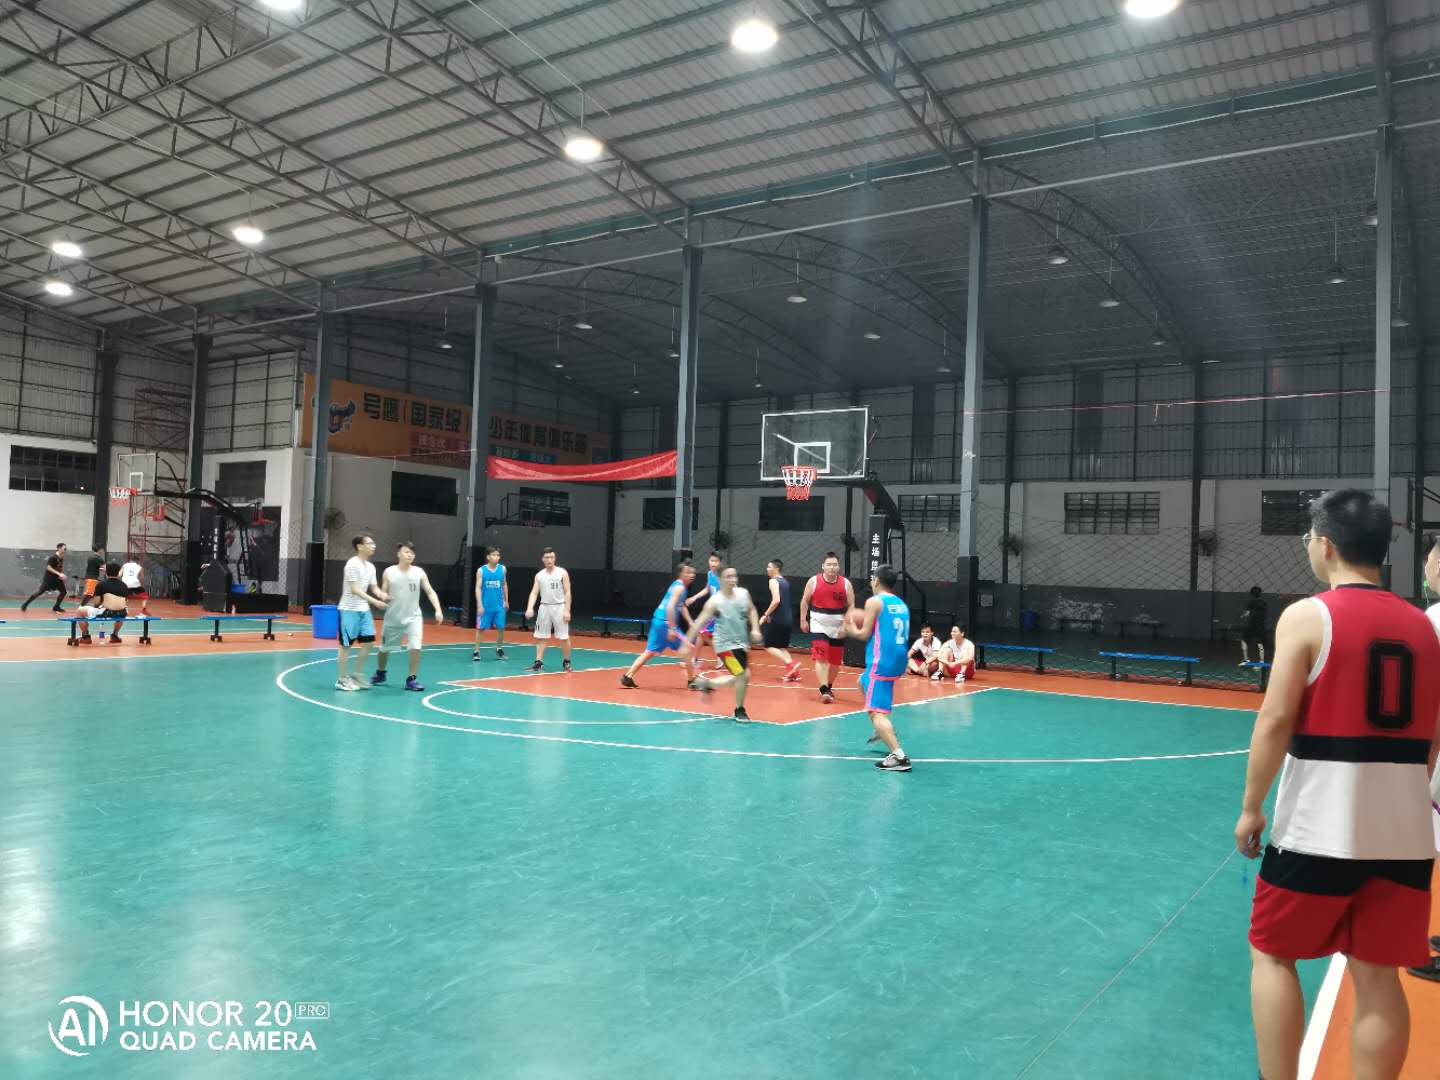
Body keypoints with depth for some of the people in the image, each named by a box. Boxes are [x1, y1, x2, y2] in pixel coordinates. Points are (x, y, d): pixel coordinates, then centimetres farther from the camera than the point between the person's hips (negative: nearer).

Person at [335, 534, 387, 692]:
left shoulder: (371, 566, 9)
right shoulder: (353, 564, -15)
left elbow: (373, 588, 12)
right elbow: (354, 590, -20)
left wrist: (384, 596, -9)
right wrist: (375, 602, -25)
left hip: (364, 610, 8)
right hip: (349, 610, -8)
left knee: (368, 642, 6)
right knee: (347, 645, 0)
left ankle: (358, 675, 19)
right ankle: (342, 679, 9)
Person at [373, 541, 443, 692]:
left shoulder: (419, 572, -7)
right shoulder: (389, 572, -7)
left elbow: (430, 592, -8)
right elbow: (383, 593, -1)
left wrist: (438, 610, -21)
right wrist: (384, 597, -26)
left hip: (413, 617, -1)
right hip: (392, 618, 1)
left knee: (415, 647, -18)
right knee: (384, 648, 15)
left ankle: (412, 679, -3)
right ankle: (380, 674, 42)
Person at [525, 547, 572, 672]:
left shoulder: (562, 573, -3)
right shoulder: (539, 575, 5)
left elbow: (567, 593, -4)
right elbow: (534, 593, 0)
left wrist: (567, 610, -11)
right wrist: (530, 608, -15)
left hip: (559, 607, -3)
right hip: (544, 607, 3)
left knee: (564, 637, -1)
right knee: (540, 636, 4)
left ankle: (567, 662, 13)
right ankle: (539, 662, 10)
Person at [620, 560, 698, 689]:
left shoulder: (679, 586, 17)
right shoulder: (679, 587, -13)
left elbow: (681, 606, 30)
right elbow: (670, 607, -24)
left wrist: (691, 622, 23)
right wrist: (672, 628, -25)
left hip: (658, 621, 10)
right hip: (665, 622, -10)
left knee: (650, 652, 13)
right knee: (687, 647, -4)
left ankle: (628, 677, 14)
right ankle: (691, 681, 2)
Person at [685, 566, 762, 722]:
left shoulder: (743, 593, -3)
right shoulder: (715, 601, -19)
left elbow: (751, 610, 15)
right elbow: (699, 623, -18)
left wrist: (755, 629, 2)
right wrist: (687, 643, -22)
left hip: (742, 643, 7)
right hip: (726, 645, -7)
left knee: (741, 677, 14)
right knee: (743, 675, -13)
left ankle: (708, 683, 34)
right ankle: (739, 711, 8)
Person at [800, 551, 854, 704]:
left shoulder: (846, 583, -6)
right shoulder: (813, 581, -8)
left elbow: (851, 605, -3)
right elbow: (805, 601, 3)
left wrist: (845, 625, -11)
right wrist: (803, 620, 3)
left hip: (837, 627, 2)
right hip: (818, 625, -2)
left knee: (835, 661, 12)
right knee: (821, 658, -15)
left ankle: (828, 687, 34)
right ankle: (824, 691, -16)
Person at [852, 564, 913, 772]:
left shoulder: (874, 601, -7)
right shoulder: (902, 604, 15)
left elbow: (865, 635, -9)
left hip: (881, 663, -9)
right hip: (898, 661, 9)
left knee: (876, 711, -10)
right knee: (863, 683, 33)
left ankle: (898, 756, -23)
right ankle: (884, 729, 32)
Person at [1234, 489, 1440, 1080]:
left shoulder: (1307, 616, -9)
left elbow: (1276, 720, -14)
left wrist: (1250, 806, -5)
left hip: (1319, 827, -5)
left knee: (1272, 955, 11)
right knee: (1378, 976, 12)